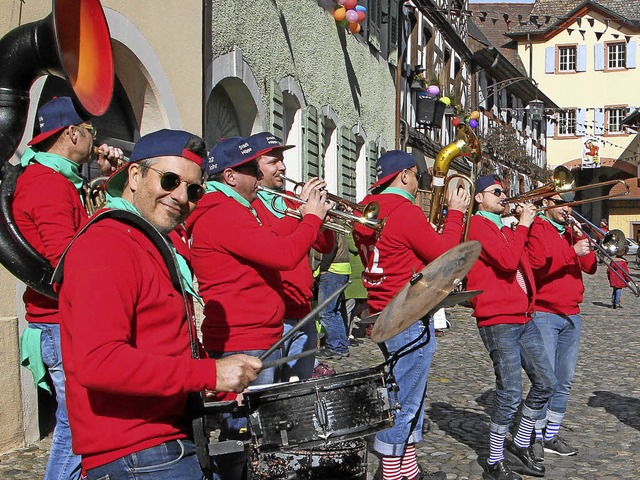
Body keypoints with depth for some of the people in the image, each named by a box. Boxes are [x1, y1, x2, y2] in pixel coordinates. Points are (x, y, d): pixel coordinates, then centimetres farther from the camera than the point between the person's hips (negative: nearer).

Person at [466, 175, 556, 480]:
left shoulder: (504, 228, 19)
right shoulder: (479, 225, -9)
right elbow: (507, 261, -21)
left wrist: (528, 221, 9)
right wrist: (522, 225, -10)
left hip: (524, 318, 9)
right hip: (498, 320, -9)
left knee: (545, 382, 11)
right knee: (510, 393, -7)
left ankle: (520, 446, 26)